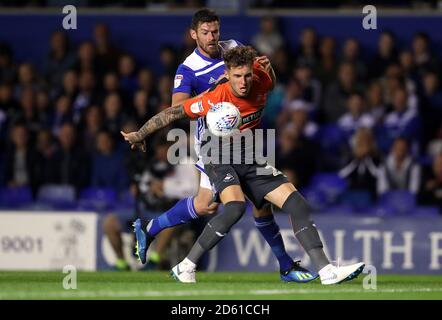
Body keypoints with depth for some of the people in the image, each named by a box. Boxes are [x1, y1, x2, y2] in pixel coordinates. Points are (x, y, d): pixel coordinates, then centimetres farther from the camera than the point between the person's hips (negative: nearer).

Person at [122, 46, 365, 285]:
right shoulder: (215, 99, -24)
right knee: (236, 207, -34)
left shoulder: (260, 79, -10)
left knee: (297, 203, -9)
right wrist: (140, 135, -8)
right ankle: (185, 267, -24)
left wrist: (268, 67, -2)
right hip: (219, 157, -6)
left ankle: (326, 271, -8)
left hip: (250, 158, 6)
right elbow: (174, 113, -13)